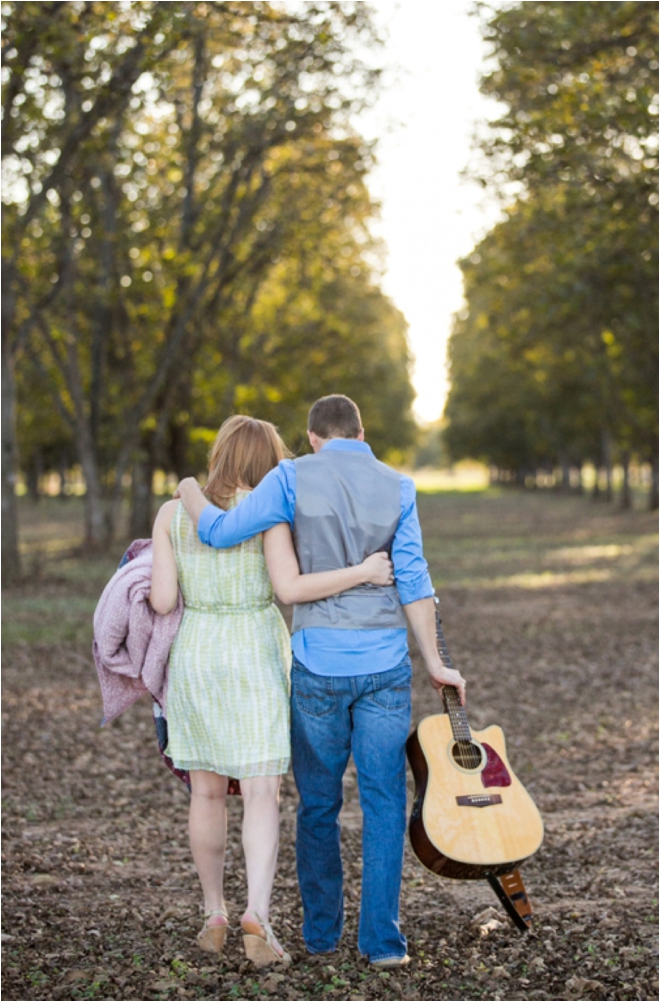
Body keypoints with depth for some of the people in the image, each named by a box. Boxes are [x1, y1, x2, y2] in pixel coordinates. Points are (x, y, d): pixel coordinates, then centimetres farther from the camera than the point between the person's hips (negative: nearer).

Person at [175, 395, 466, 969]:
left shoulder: (295, 477, -4)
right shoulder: (397, 487, 2)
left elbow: (221, 532, -7)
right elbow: (413, 582, -2)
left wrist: (190, 492, 13)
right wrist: (435, 663, 3)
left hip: (318, 665, 0)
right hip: (384, 666, 1)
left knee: (318, 805, 13)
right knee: (384, 804, 6)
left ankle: (321, 931, 21)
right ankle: (382, 938, 3)